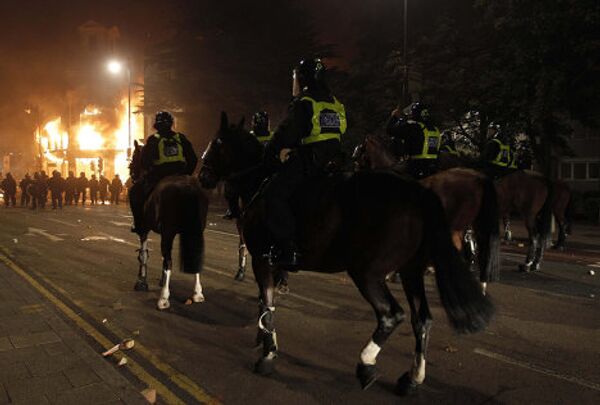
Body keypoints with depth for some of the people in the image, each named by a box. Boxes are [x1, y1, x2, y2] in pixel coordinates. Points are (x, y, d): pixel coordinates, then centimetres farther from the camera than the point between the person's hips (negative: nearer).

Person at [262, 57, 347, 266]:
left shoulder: (303, 104, -8)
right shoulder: (335, 104, 19)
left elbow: (286, 134, -10)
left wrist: (271, 155, 5)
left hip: (306, 163, -9)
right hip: (330, 163, 9)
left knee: (274, 194, -11)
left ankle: (287, 248, -19)